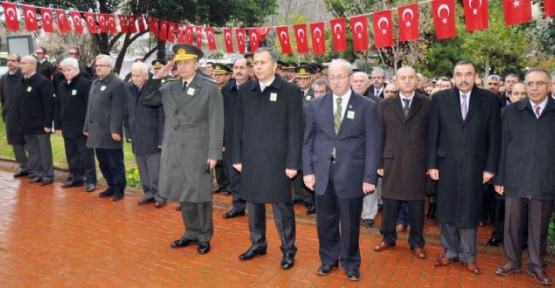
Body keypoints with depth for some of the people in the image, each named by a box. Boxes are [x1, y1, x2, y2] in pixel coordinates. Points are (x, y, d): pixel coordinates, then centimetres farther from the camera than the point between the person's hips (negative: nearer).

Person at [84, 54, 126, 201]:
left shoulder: (117, 83, -9)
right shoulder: (95, 83, 17)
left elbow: (117, 110, -15)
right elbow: (90, 107, 19)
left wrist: (115, 130, -19)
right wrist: (87, 127, 17)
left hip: (109, 131, -8)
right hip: (96, 130, 8)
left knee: (115, 162, 2)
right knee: (103, 163, 14)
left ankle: (119, 189, 12)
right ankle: (111, 186, 26)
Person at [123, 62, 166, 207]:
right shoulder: (127, 88, 2)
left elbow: (162, 116, -12)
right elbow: (126, 113, 10)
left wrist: (162, 138, -13)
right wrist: (128, 133, 9)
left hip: (152, 136, -5)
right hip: (136, 136, 5)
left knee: (155, 170, 0)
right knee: (143, 169, 13)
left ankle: (160, 196, 13)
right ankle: (149, 193, 26)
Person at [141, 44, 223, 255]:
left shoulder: (210, 88, -5)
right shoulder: (169, 88, 9)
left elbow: (216, 124, -9)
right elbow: (145, 100, 12)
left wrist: (214, 153, -13)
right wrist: (157, 77, 1)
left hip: (198, 151, -5)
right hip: (174, 151, 5)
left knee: (200, 195, 4)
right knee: (183, 195, 14)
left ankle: (204, 236, 20)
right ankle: (191, 233, 29)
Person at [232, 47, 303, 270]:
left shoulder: (291, 91, -5)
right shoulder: (245, 91, 6)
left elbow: (295, 131, -7)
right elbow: (238, 127, 8)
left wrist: (292, 163, -10)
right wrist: (237, 157, 5)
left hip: (277, 160, -4)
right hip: (250, 159, 4)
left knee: (281, 205, 4)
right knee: (253, 203, 14)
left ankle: (288, 249, 19)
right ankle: (258, 243, 32)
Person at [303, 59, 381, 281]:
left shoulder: (367, 106, -1)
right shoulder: (316, 105, 6)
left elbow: (373, 145, -3)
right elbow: (308, 141, 7)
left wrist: (369, 177, -8)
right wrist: (308, 170, 0)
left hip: (351, 174, -2)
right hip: (322, 173, 2)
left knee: (350, 223, 11)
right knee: (325, 222, 14)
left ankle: (350, 263, 31)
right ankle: (328, 259, 34)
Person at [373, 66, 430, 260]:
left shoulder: (427, 104, 1)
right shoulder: (385, 105, 5)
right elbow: (381, 135, 4)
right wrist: (379, 162, 1)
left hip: (417, 163, -1)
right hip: (392, 162, 1)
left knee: (416, 206, 9)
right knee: (389, 204, 10)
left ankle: (417, 243, 25)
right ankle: (388, 238, 28)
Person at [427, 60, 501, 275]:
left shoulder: (490, 99, 1)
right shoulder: (440, 98, 1)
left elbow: (493, 136, 1)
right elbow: (433, 134, 1)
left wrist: (490, 167, -3)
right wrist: (431, 164, -3)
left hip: (474, 166, -1)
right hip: (447, 165, 1)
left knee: (469, 212, 8)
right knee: (445, 211, 9)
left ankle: (468, 256, 23)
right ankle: (449, 251, 26)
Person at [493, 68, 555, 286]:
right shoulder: (512, 111, 3)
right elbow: (503, 146, 3)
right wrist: (499, 178, 1)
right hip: (515, 180, 1)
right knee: (512, 224, 10)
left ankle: (537, 265, 28)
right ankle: (512, 261, 27)